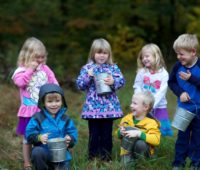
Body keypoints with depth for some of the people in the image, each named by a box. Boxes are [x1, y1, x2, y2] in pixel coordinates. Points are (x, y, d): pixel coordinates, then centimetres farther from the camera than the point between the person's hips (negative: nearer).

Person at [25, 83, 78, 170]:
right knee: (37, 152, -34)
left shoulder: (65, 119, 4)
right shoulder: (38, 118, -5)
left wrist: (70, 140, -18)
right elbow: (29, 133, -7)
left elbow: (73, 133, 4)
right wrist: (39, 137, -26)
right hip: (44, 151, -2)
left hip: (61, 154, 2)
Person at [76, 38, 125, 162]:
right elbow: (79, 85, 0)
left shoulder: (113, 67, 7)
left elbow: (122, 81, -2)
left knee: (107, 133, 6)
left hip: (109, 106, 1)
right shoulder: (87, 68, 4)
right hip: (93, 106, -1)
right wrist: (88, 76, -15)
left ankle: (106, 157, 15)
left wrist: (113, 81, -21)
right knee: (94, 133, 4)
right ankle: (93, 157, 12)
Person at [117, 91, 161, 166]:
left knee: (141, 144, -35)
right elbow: (119, 134, 9)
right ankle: (127, 160, -17)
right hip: (128, 149, 4)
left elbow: (156, 140, -29)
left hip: (142, 151, -3)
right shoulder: (127, 118, 0)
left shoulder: (151, 123, -15)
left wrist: (139, 134, -37)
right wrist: (120, 132, -16)